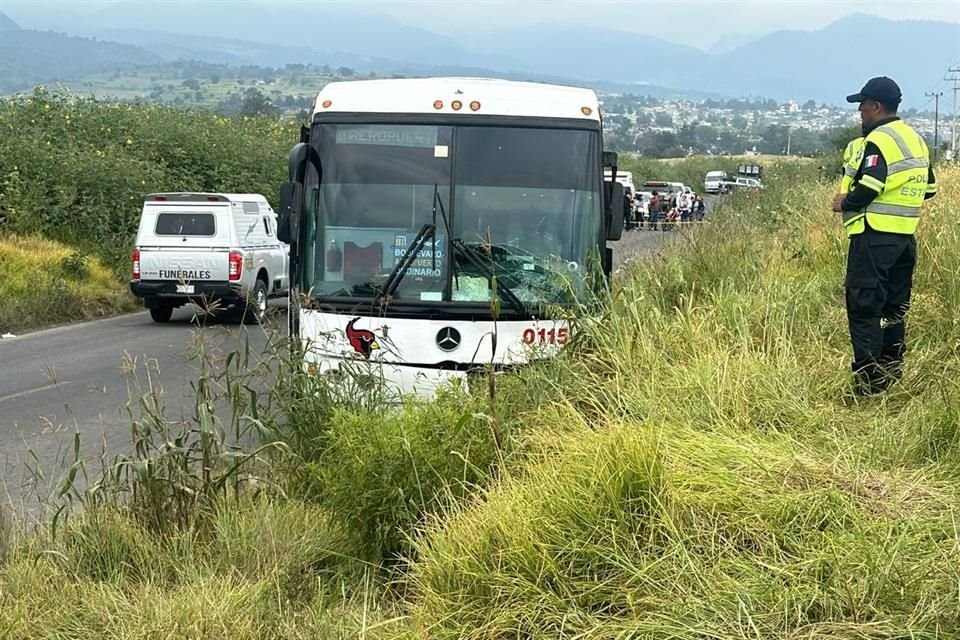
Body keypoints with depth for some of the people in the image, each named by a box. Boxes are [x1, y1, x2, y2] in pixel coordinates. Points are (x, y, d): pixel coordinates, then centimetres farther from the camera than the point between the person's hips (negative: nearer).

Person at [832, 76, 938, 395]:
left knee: (864, 308, -5)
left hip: (875, 236, -9)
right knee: (893, 309, 15)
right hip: (906, 236, 9)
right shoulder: (915, 139, 15)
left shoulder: (880, 140, -13)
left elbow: (869, 187, -22)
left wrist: (844, 203, -6)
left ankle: (867, 382, -6)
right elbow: (929, 188, 20)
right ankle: (892, 375, 20)